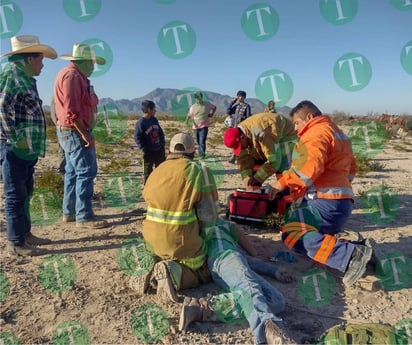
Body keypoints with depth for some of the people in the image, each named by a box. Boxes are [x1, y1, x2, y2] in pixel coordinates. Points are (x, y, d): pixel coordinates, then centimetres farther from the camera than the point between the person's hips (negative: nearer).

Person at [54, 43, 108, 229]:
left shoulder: (75, 75, 17)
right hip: (75, 132, -11)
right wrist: (85, 134, -22)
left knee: (73, 172, 14)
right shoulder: (72, 75, -16)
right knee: (86, 172, -9)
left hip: (72, 132, 11)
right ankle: (84, 216, -5)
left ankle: (70, 212, 21)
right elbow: (71, 110, -24)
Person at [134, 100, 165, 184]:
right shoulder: (140, 123, -15)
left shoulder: (154, 120, 5)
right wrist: (144, 149, -19)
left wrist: (162, 144, 6)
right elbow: (137, 138, -15)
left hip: (159, 150, 7)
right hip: (149, 152, -7)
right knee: (148, 171, 4)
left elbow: (161, 132, 14)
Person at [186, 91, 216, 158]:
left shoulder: (207, 104, -2)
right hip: (196, 127, 3)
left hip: (204, 126, -3)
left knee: (202, 141, -14)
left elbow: (214, 107, 15)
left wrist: (212, 113, 1)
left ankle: (202, 154, -13)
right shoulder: (193, 107, 0)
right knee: (198, 141, 13)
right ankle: (200, 153, 30)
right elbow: (189, 115, 0)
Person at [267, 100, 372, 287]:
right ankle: (356, 251, -1)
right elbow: (351, 168, 33)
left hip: (324, 200, -11)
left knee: (293, 235, -23)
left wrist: (282, 182, -17)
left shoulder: (317, 132, -5)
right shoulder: (337, 132, 28)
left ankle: (351, 255, -28)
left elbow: (310, 166, -23)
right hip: (340, 201, 11)